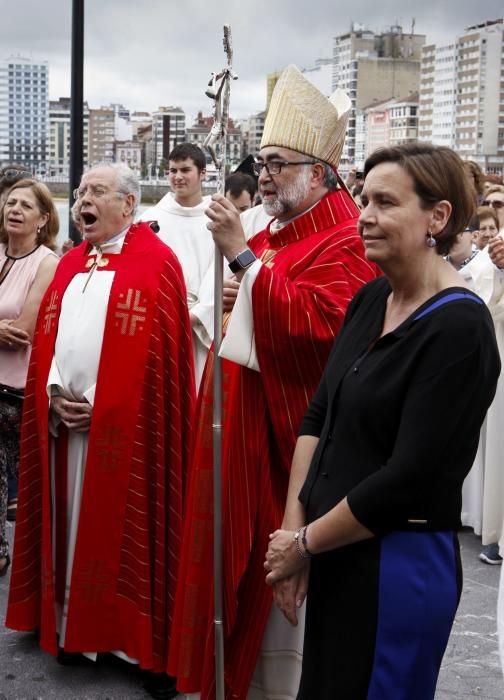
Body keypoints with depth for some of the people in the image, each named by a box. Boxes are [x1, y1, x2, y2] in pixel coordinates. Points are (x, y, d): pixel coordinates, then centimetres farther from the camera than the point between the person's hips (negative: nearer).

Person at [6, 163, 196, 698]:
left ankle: (131, 635, 9)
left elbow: (156, 349, -12)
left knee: (122, 526, -1)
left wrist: (100, 401, -15)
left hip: (124, 422, -6)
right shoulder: (70, 264, 15)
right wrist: (54, 392, -3)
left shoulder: (155, 263, -6)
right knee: (73, 524, 10)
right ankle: (75, 627, 21)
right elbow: (48, 338, 14)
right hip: (64, 419, 6)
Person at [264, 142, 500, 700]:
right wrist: (293, 529, -2)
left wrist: (305, 543, -11)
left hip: (400, 565, -7)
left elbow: (410, 477, -21)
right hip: (334, 558, 7)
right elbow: (319, 415, 7)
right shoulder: (370, 300, 5)